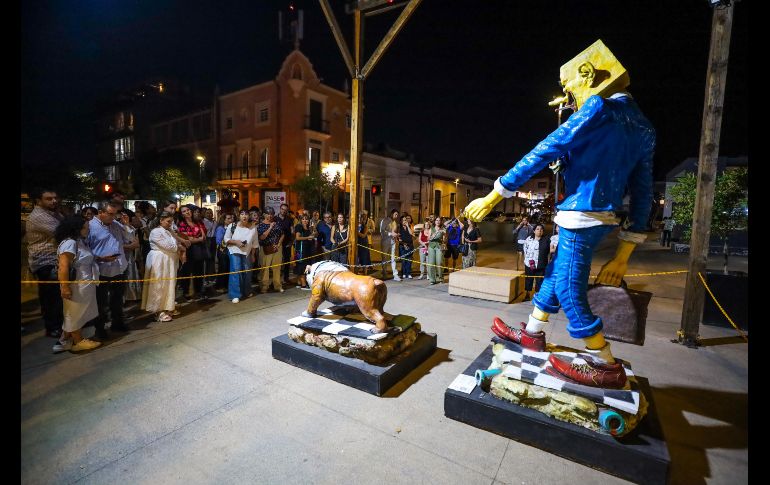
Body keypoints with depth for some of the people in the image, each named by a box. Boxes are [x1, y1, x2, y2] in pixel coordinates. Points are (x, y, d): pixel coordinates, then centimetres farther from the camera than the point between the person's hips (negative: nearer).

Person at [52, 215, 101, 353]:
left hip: (84, 285, 10)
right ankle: (78, 342, 20)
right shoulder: (69, 243, -21)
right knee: (75, 313, 7)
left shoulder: (79, 241, 9)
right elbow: (63, 267, -25)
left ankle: (65, 340, 30)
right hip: (76, 286, -10)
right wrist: (65, 287, -25)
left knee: (75, 314, 18)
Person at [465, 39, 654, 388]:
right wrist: (622, 255, 14)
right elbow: (641, 195, 12)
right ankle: (532, 333, 34)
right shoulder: (643, 128, 17)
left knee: (569, 292, 0)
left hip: (581, 216, -9)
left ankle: (607, 367, 14)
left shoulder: (600, 106, -8)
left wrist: (492, 197, -12)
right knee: (555, 275, 19)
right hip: (600, 218, 9)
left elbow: (545, 153, -15)